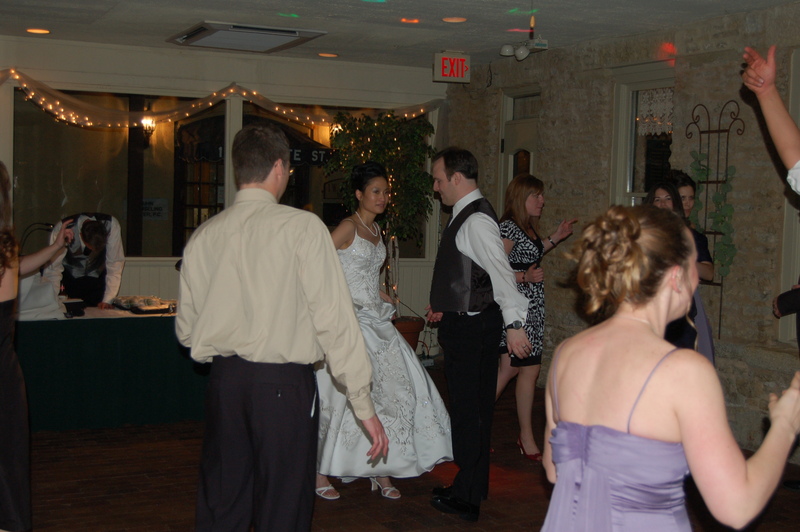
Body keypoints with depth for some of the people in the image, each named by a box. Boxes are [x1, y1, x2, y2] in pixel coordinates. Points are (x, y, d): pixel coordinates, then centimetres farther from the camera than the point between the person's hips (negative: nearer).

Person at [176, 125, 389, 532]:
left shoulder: (203, 236, 5)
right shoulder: (302, 227, -8)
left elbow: (186, 330, 10)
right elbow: (334, 318, -12)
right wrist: (364, 404, -8)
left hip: (223, 380, 5)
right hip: (284, 384, -4)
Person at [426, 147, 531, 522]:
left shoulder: (477, 220, -19)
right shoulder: (464, 216, 13)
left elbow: (500, 272, -27)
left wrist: (513, 323, -32)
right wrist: (445, 306, 24)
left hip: (473, 329, -10)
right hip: (463, 322, 10)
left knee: (470, 410, -1)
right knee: (467, 407, 17)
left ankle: (467, 498, 9)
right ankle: (471, 487, 30)